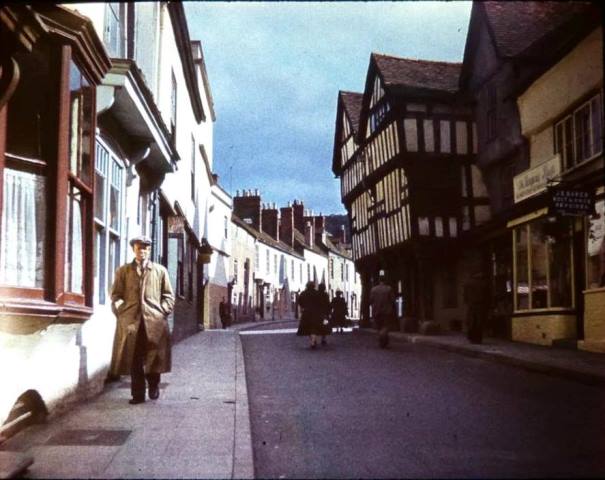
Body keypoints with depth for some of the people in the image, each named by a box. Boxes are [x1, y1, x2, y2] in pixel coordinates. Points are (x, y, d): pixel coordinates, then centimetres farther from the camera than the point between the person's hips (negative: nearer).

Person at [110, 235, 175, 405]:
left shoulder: (160, 271, 13)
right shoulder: (123, 271, 14)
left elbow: (169, 296, 13)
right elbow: (116, 295, 13)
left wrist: (161, 312, 2)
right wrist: (120, 310, 1)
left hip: (154, 321, 0)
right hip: (130, 321, 0)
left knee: (154, 358, 3)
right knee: (134, 360, -1)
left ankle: (154, 387, 25)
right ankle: (138, 394, 5)